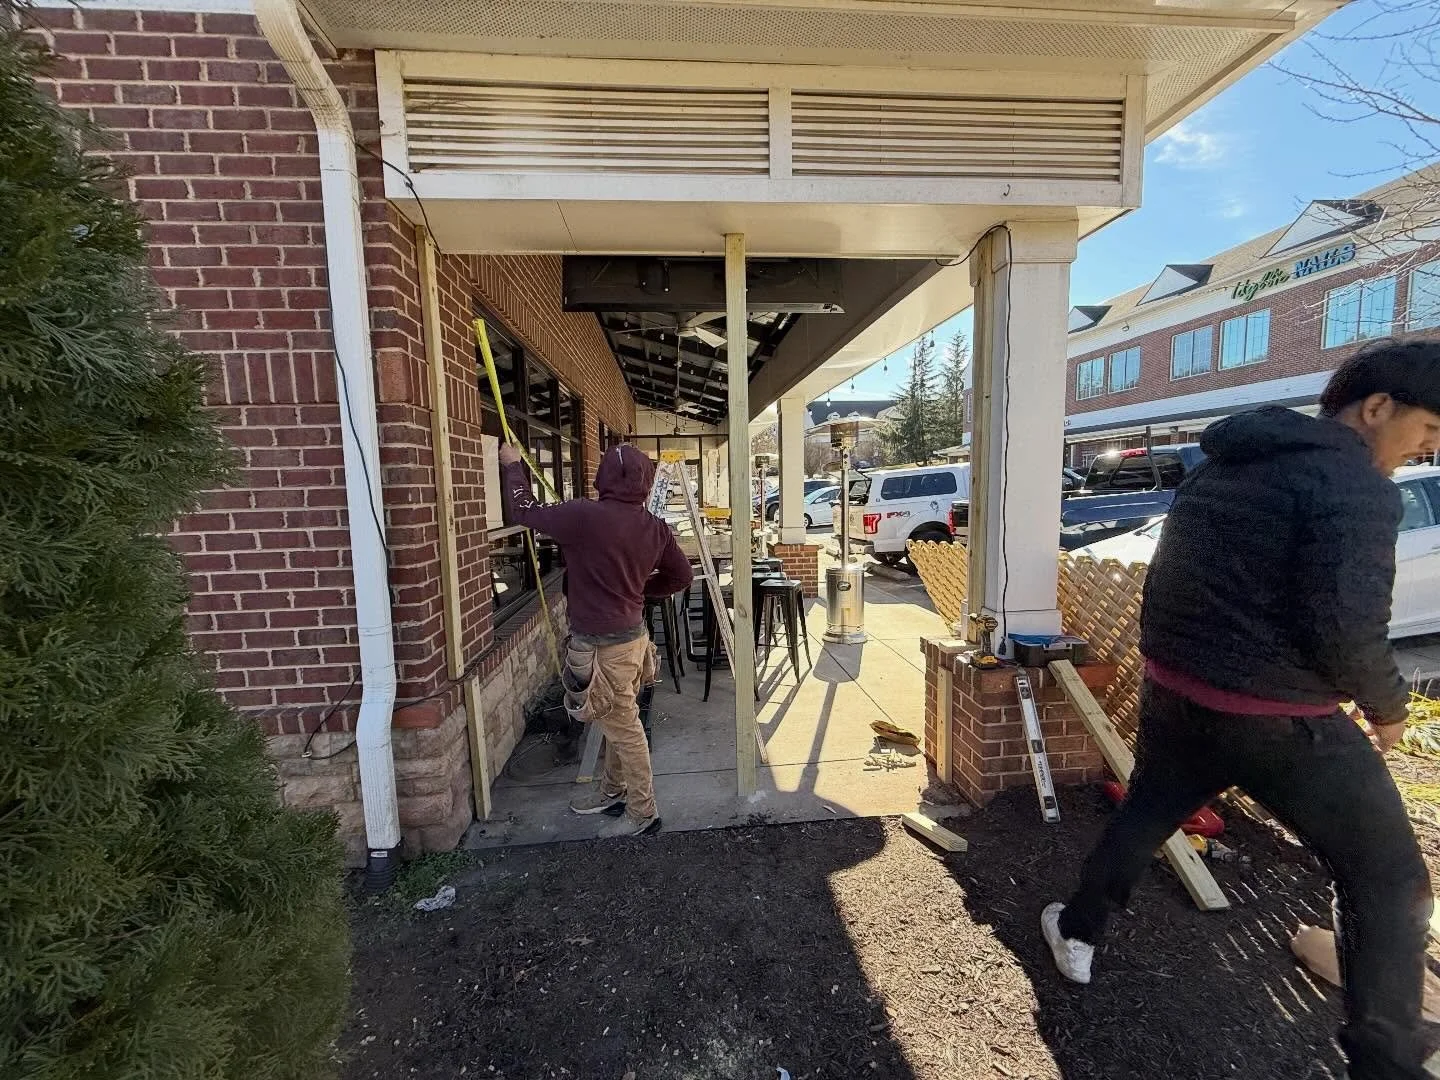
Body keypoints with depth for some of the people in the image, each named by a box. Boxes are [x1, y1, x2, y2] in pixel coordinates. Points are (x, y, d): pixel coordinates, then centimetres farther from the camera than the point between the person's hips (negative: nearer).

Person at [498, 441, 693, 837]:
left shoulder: (584, 515, -19)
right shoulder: (655, 527, -1)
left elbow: (523, 510, -6)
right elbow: (682, 575, 8)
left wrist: (513, 466, 10)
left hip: (602, 644, -7)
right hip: (630, 634, 8)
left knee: (624, 727, 6)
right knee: (617, 720, 23)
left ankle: (643, 812, 21)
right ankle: (612, 790, 42)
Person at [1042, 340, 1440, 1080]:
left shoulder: (1220, 468, 10)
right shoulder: (1357, 485, -15)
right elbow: (1345, 627, -21)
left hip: (1173, 693, 7)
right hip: (1280, 719, -7)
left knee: (1144, 815, 26)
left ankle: (1078, 935, 39)